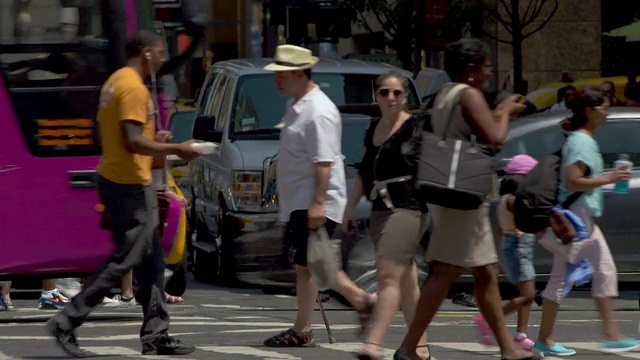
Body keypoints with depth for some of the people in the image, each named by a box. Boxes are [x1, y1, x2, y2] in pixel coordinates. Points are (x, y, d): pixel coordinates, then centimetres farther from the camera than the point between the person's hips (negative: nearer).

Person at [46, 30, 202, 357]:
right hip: (130, 185, -11)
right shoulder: (134, 88, -17)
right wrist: (175, 149, -15)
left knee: (150, 262, 11)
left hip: (113, 179, 11)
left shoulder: (116, 82, 15)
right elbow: (133, 142, -24)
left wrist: (155, 139, 17)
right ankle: (67, 323, -5)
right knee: (124, 261, -6)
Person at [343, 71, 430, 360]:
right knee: (406, 281, 11)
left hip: (407, 209, -8)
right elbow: (364, 171, 23)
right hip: (380, 211, 8)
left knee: (388, 275, -16)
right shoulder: (373, 129, 16)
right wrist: (351, 206, 20)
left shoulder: (414, 128, -7)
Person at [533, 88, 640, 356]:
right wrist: (608, 179, -20)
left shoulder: (584, 140, 15)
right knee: (562, 278, -5)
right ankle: (544, 339, 0)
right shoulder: (581, 142, -16)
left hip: (584, 219, 11)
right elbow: (572, 182, -24)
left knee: (605, 272, 8)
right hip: (573, 217, -11)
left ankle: (611, 336, 9)